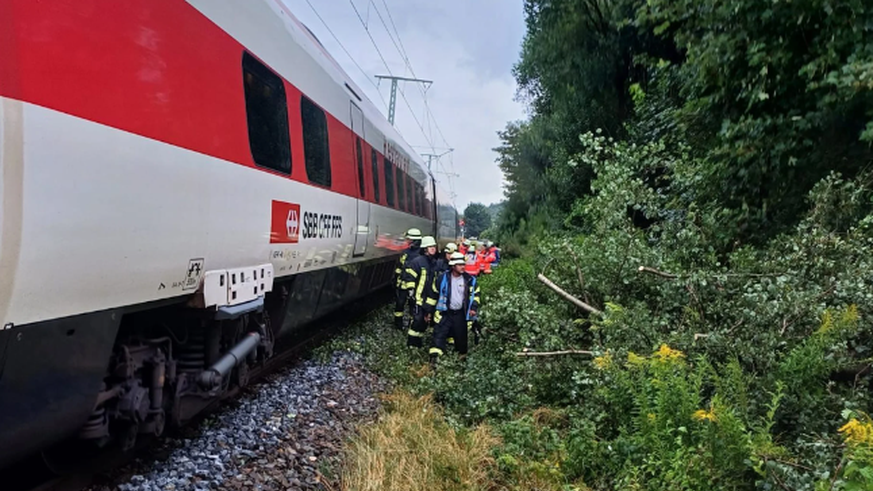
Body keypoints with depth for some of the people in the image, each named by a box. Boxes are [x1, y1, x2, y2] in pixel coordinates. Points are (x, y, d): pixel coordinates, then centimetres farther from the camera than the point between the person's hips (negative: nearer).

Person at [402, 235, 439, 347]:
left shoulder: (435, 263, 13)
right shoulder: (417, 261, -10)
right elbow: (408, 276, -11)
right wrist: (411, 291, -13)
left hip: (430, 300, 7)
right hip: (418, 299, -7)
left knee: (425, 321, 12)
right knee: (417, 321, -10)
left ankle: (419, 343, 26)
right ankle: (411, 344, 1)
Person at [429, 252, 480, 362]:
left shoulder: (470, 280, -4)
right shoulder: (443, 278, -7)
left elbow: (475, 294, 7)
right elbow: (435, 294, 3)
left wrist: (473, 307, -5)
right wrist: (431, 310, 5)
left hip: (461, 314, 1)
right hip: (445, 312, -1)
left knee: (461, 336, 10)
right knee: (439, 334, -11)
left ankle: (462, 355, 31)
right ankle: (434, 357, -14)